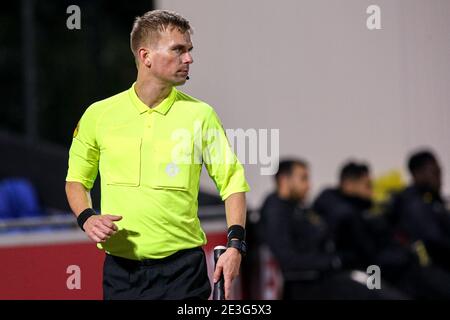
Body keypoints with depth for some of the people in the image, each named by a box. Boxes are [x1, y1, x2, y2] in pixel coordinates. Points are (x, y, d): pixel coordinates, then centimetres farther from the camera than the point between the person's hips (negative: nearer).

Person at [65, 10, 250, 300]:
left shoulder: (200, 114, 0)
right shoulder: (99, 114, 3)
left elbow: (232, 182, 3)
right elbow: (77, 179, 15)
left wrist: (235, 244, -8)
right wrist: (87, 218, -4)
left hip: (182, 266, -1)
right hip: (120, 267, 1)